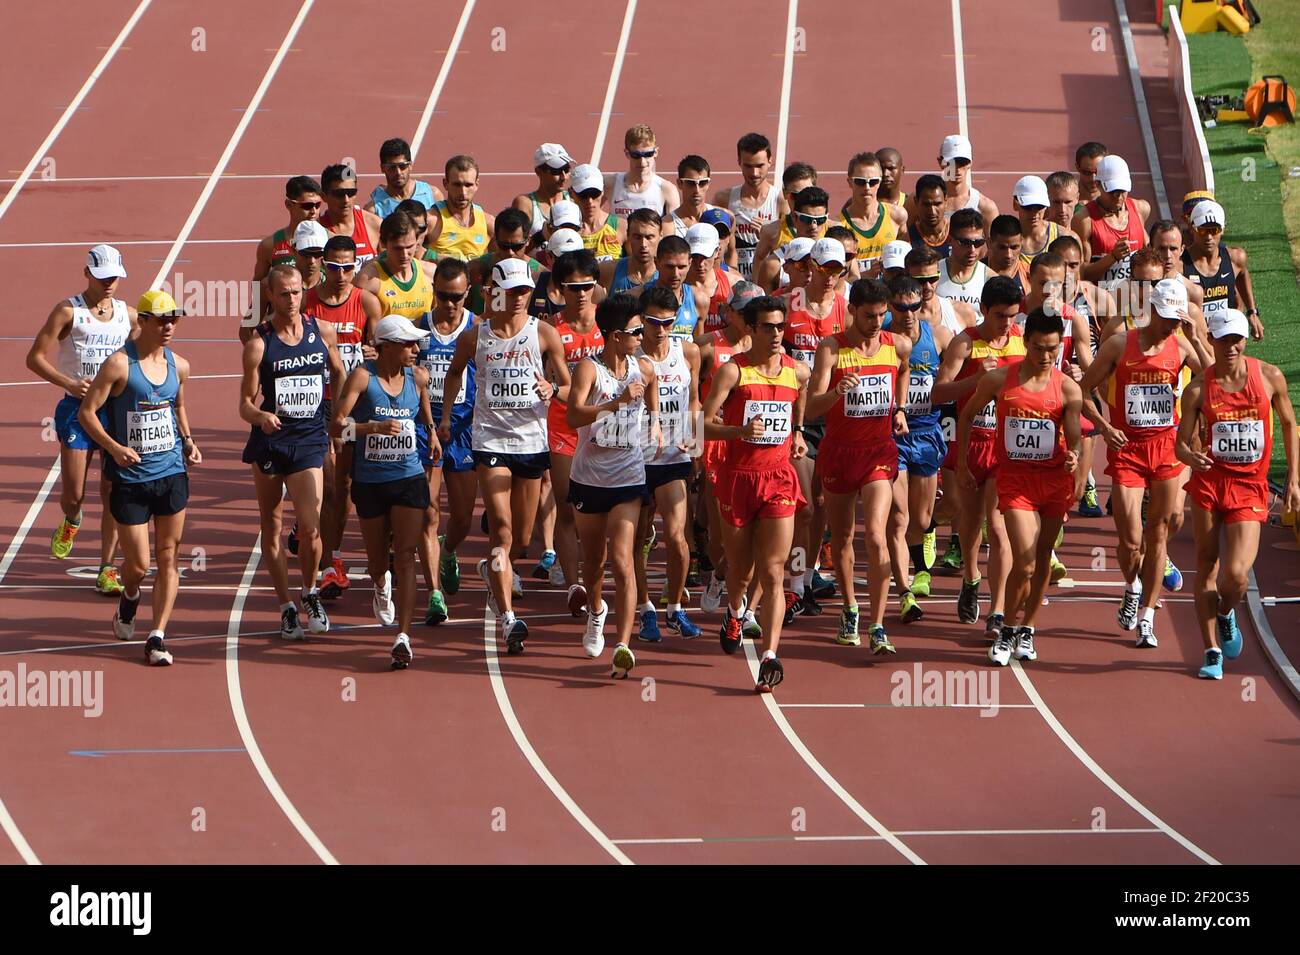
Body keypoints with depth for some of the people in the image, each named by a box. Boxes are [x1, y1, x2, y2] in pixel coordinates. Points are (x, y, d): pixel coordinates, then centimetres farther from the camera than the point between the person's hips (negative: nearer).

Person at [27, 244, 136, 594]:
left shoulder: (128, 315, 7)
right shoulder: (68, 311, -5)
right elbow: (35, 358, -7)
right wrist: (70, 383, -20)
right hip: (76, 409, -3)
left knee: (113, 495, -3)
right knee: (73, 494, -1)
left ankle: (107, 569, 4)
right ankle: (70, 523, 36)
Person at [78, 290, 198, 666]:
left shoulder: (179, 366, 5)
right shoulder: (119, 364, -12)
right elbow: (87, 412, -10)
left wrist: (188, 441, 7)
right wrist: (114, 447, -22)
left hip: (172, 473, 4)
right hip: (130, 479, -4)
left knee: (168, 558, 1)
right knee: (138, 565, 1)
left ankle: (157, 637, 6)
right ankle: (129, 599, 37)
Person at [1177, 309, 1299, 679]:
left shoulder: (1269, 377, 0)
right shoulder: (1198, 389, -3)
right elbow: (1182, 442, -1)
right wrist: (1190, 456, -26)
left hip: (1250, 487, 0)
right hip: (1210, 480, 1)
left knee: (1236, 574, -13)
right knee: (1207, 565, 3)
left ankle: (1226, 614, 23)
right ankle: (1212, 651, 15)